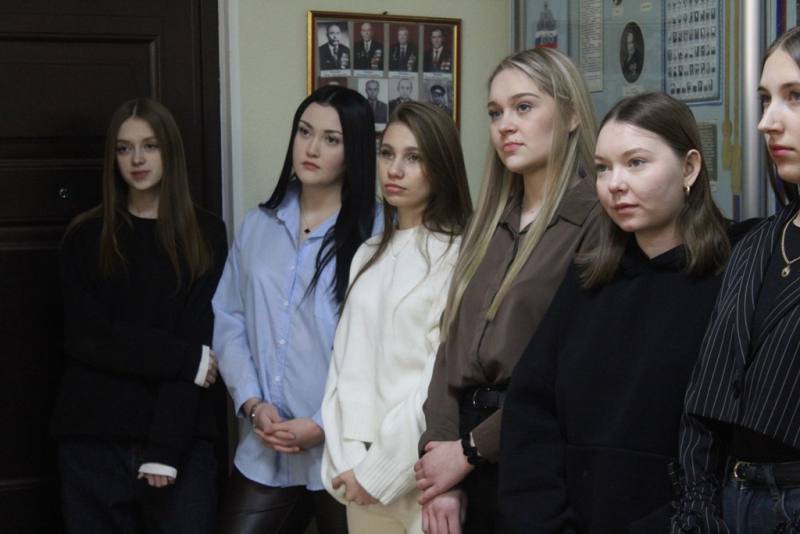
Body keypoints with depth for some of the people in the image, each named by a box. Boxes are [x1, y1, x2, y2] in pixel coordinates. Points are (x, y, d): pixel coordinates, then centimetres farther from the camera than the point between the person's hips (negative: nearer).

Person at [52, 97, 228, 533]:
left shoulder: (205, 234, 3)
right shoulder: (85, 237, 6)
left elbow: (200, 335, -4)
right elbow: (86, 337, -3)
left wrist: (165, 446, -14)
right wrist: (187, 359, -12)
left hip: (181, 439, -1)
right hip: (93, 439, 1)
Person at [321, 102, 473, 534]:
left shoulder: (458, 255, -9)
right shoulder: (368, 256, 13)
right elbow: (345, 361, 8)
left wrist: (381, 469, -11)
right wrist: (346, 461, -4)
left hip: (420, 473, -6)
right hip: (359, 472, 6)